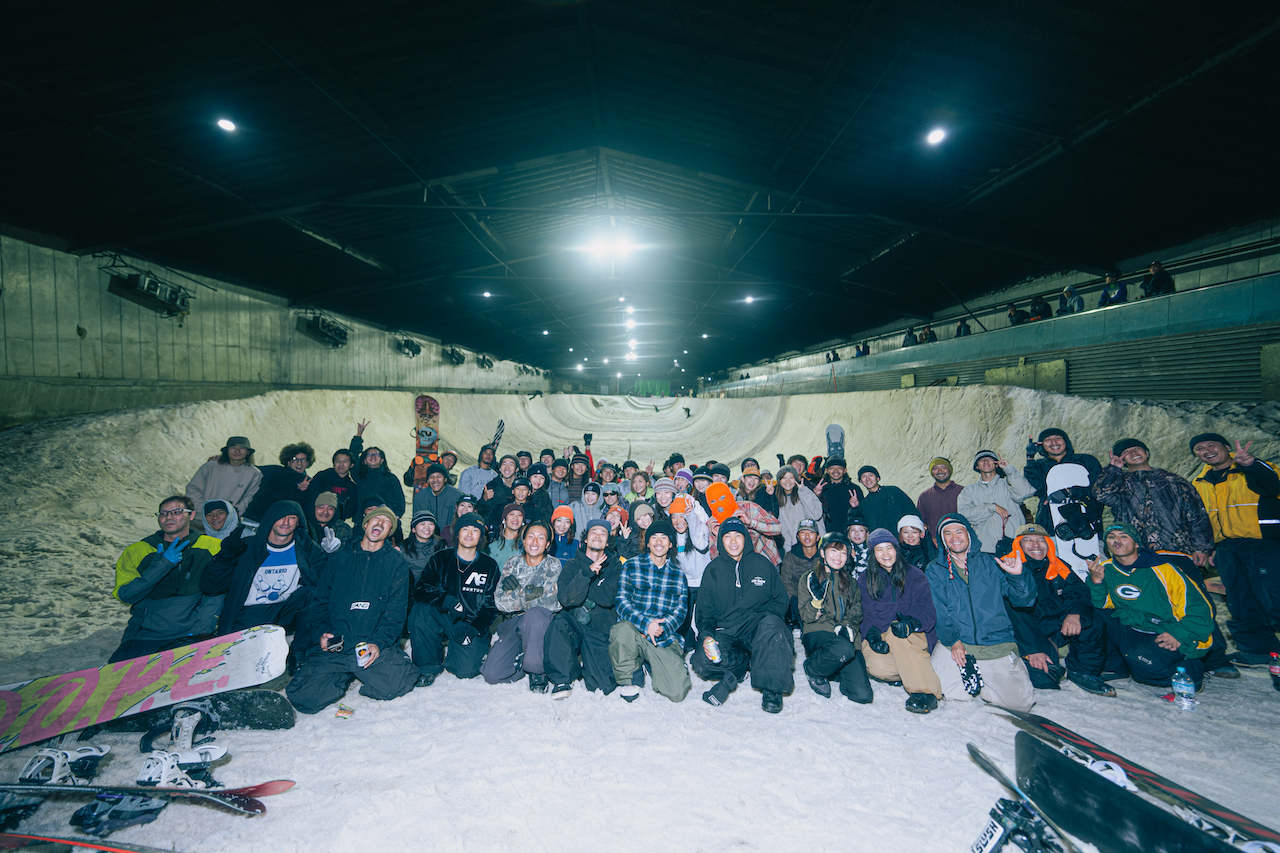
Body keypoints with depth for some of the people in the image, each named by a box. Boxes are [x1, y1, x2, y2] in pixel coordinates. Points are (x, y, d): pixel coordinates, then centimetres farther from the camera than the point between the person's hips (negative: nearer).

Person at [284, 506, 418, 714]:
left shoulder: (396, 563, 9)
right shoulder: (339, 558, 15)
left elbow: (396, 611, 3)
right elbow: (321, 599, 17)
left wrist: (379, 642, -11)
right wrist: (324, 631, -1)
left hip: (376, 645, -1)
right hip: (334, 646, 1)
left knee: (397, 684, -24)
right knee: (304, 697, -19)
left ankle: (362, 674, 8)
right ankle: (344, 677, 11)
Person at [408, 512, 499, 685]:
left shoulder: (489, 566, 0)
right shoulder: (440, 559, 0)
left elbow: (492, 605, 1)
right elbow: (420, 589, -10)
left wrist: (474, 629, -14)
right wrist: (447, 601, -27)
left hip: (473, 624, -1)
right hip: (442, 619, 1)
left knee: (466, 670, -21)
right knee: (420, 610, -29)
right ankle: (428, 667, -9)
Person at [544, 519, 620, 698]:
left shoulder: (614, 566, 5)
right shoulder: (573, 565, 4)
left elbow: (608, 597, -12)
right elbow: (566, 599, -12)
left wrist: (578, 584, -9)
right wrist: (587, 573, -24)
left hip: (601, 630, 0)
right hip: (574, 624, 0)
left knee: (603, 686, -14)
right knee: (559, 623, -34)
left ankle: (586, 667, 22)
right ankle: (563, 679, -11)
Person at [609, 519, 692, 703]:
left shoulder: (678, 574, 13)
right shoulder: (631, 566, 6)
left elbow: (680, 611, 6)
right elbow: (621, 601, -4)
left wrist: (660, 629, -14)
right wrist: (645, 623, -20)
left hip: (665, 639, 2)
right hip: (633, 630, -1)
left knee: (678, 693, -14)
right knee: (623, 629, -38)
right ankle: (629, 680, -8)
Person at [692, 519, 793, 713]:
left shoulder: (762, 564, 7)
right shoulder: (713, 570, 9)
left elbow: (780, 600, 8)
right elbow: (704, 609, 9)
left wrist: (762, 616, -12)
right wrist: (706, 635, -10)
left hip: (757, 627, -1)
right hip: (725, 631, 1)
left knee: (771, 624, -36)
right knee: (702, 662, -26)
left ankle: (771, 689, -19)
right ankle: (745, 663, 2)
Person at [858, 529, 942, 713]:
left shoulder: (914, 574, -1)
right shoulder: (865, 579, 6)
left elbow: (928, 613, -9)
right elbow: (868, 616, 2)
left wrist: (910, 623, -32)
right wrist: (873, 636, -21)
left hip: (917, 636, -2)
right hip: (881, 635, 2)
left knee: (896, 632, -37)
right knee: (875, 666, -31)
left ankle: (925, 691, -28)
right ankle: (917, 671, -1)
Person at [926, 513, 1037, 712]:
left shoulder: (990, 564, 12)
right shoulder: (934, 570, 8)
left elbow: (1023, 600, 7)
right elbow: (937, 611, -2)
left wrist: (1017, 576, -13)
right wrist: (952, 641, -16)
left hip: (997, 644, 1)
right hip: (955, 642, -1)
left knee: (1019, 701, -10)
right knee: (955, 694, -17)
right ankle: (968, 674, 15)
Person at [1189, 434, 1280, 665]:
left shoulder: (1257, 470, -2)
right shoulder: (1199, 483, 15)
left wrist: (1250, 464, -43)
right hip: (1226, 548, 6)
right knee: (1240, 603, 8)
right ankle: (1258, 649, 17)